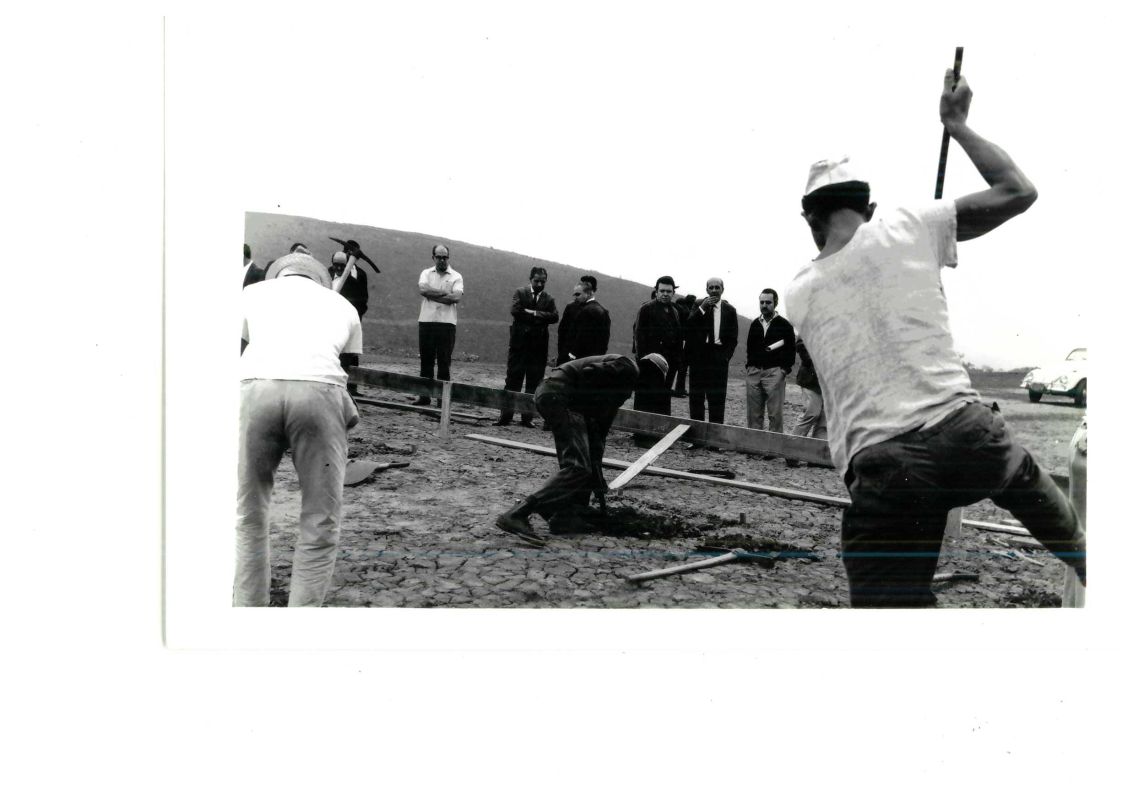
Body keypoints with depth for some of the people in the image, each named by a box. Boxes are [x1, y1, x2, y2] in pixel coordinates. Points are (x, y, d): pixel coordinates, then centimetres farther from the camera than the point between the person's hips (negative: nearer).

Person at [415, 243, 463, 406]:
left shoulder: (456, 277, 4)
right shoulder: (426, 273, 10)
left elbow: (457, 297, -13)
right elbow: (423, 289, -10)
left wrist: (432, 295, -11)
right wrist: (445, 293, -11)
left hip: (447, 323, -2)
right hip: (426, 321, 2)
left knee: (444, 363, 0)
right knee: (426, 361, 7)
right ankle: (424, 396, 14)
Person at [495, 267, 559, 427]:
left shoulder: (549, 299, 10)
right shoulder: (520, 293, 4)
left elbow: (555, 317, -6)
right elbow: (514, 310, -13)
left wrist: (532, 313, -11)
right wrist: (538, 317, -9)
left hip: (539, 347, 2)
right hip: (519, 343, -2)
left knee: (533, 384, 4)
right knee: (513, 380, 0)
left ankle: (527, 418, 11)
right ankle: (506, 416, 3)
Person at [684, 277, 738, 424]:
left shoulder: (729, 310, 7)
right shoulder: (698, 305, 7)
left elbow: (733, 338, 7)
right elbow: (688, 326, -8)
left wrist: (726, 356, -6)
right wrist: (702, 308, -15)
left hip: (719, 358, -1)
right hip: (698, 356, 1)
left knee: (717, 396, -2)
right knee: (696, 396, 5)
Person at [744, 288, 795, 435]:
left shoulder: (784, 325, 2)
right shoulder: (755, 324, 16)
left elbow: (791, 350, 0)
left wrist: (785, 369, -10)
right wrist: (749, 366, 9)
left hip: (774, 372, -4)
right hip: (753, 372, 4)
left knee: (775, 414, -6)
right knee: (753, 414, 4)